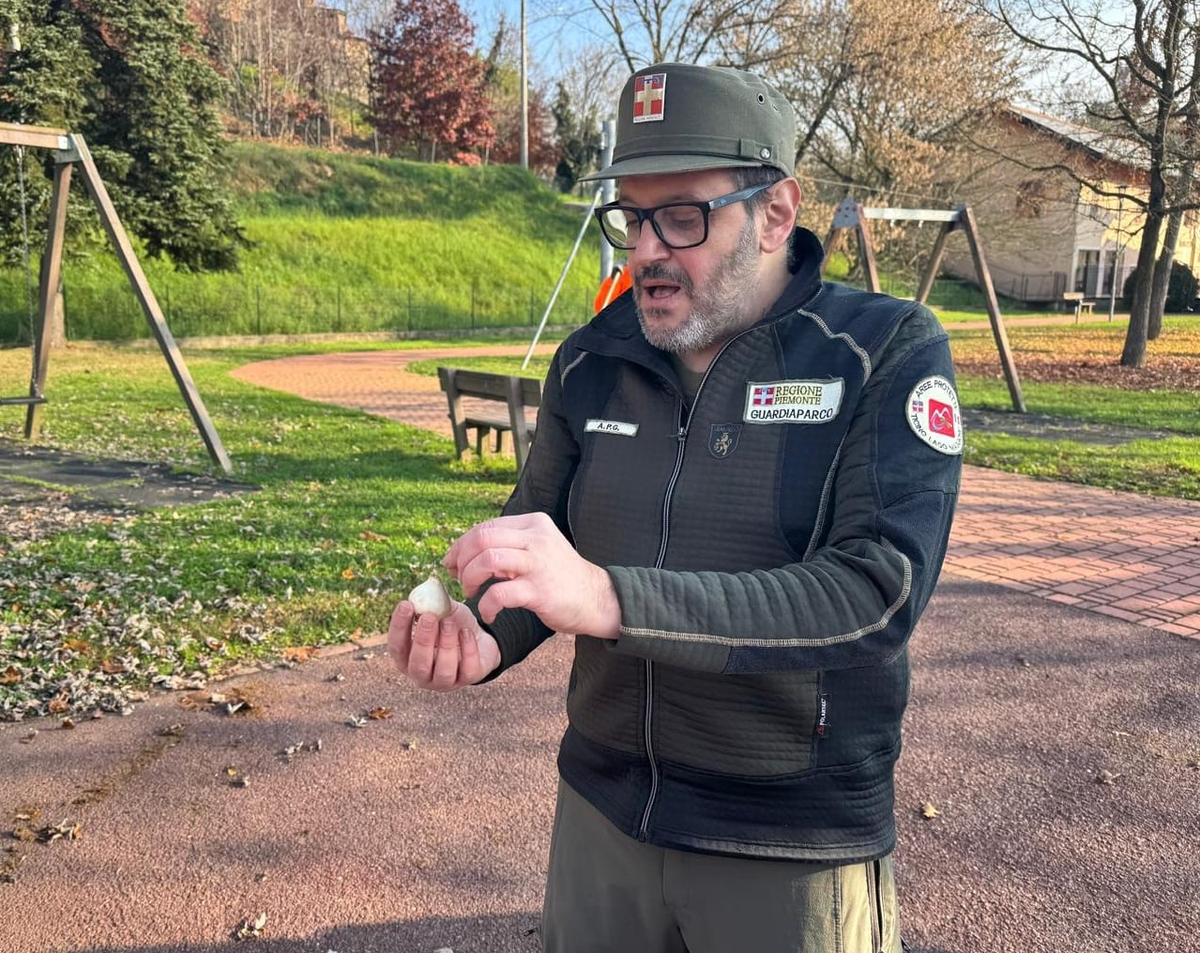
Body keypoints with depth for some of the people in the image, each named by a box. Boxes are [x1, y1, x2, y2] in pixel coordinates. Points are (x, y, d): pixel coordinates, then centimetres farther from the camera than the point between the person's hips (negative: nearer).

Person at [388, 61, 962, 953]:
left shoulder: (889, 354, -13)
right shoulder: (592, 360, -1)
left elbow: (877, 593, -25)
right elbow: (537, 534, 6)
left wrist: (608, 598, -34)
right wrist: (484, 634, -16)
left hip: (796, 850, -3)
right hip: (601, 811, 4)